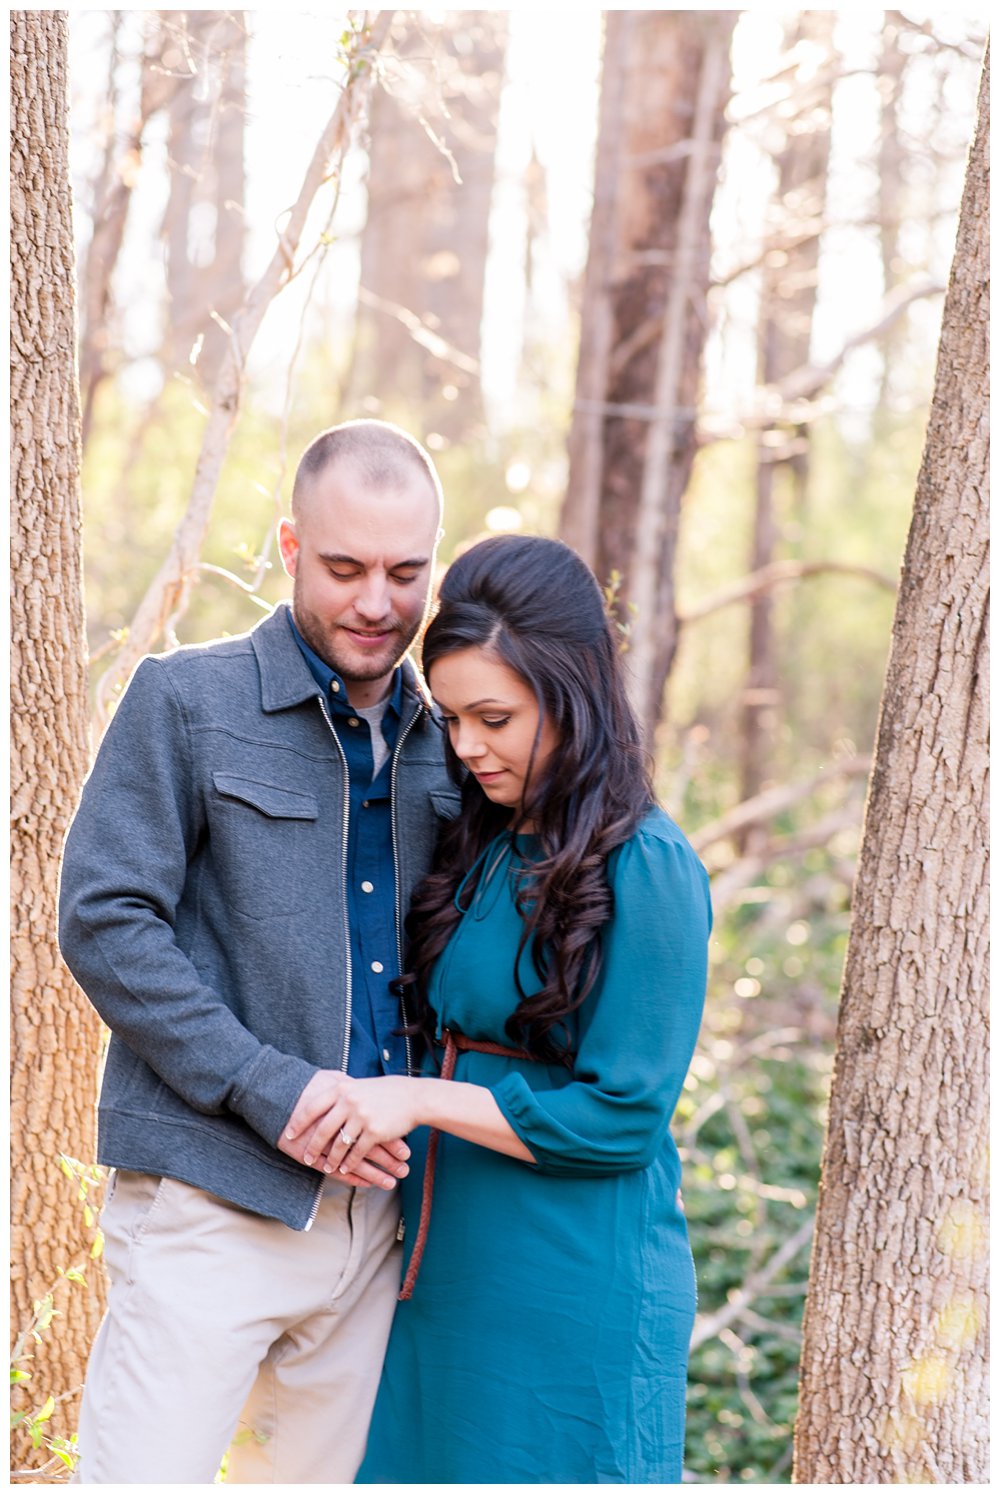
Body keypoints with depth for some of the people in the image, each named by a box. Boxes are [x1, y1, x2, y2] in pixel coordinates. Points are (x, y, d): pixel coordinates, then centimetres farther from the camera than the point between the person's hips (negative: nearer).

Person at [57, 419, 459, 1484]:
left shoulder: (440, 739, 12)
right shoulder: (186, 700, -2)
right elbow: (103, 921, -9)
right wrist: (271, 1091, -15)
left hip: (374, 1197, 5)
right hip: (212, 1196, -5)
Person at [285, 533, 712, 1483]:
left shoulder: (648, 872, -14)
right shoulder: (476, 845, 8)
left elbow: (623, 1119, -15)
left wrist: (422, 1100, -17)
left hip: (578, 1291, -7)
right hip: (447, 1263, 7)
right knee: (427, 1460, 12)